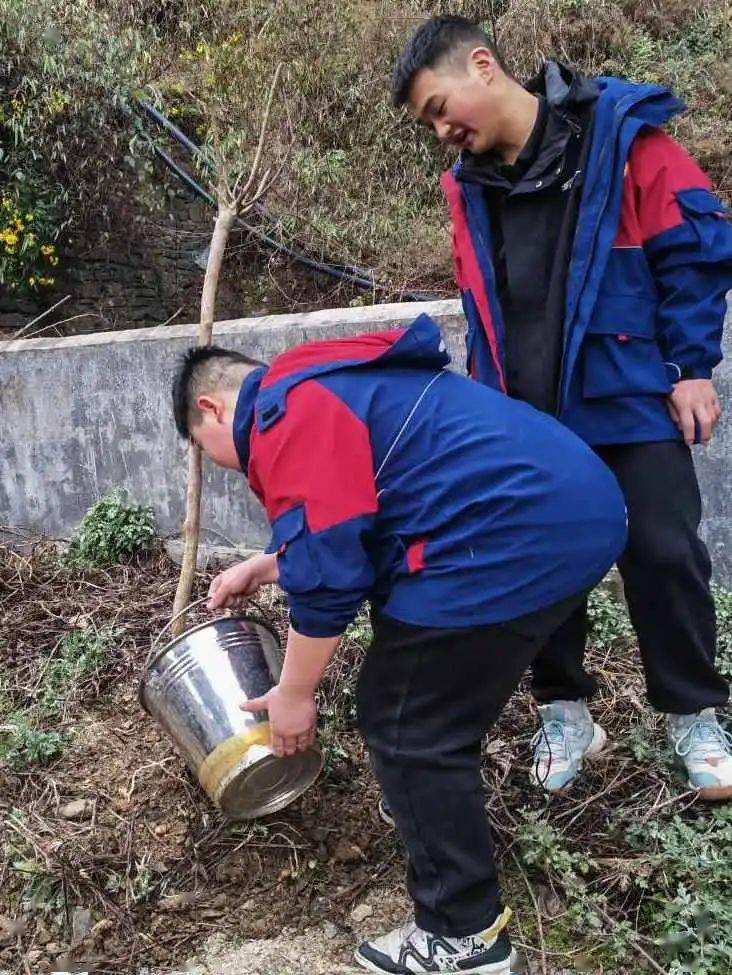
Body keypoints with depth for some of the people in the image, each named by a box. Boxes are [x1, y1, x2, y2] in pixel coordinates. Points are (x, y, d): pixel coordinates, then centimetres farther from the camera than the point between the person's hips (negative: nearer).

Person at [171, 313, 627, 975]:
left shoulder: (286, 418, -9)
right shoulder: (323, 385, 25)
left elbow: (327, 576, -12)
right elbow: (348, 527, 34)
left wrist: (293, 694, 2)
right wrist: (264, 568, 35)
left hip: (512, 540, -11)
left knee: (406, 726, 2)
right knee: (436, 714, 25)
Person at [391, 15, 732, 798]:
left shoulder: (621, 132, -8)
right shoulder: (471, 184, 9)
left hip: (633, 397, -4)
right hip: (529, 417, 5)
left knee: (664, 557, 0)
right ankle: (564, 710, 25)